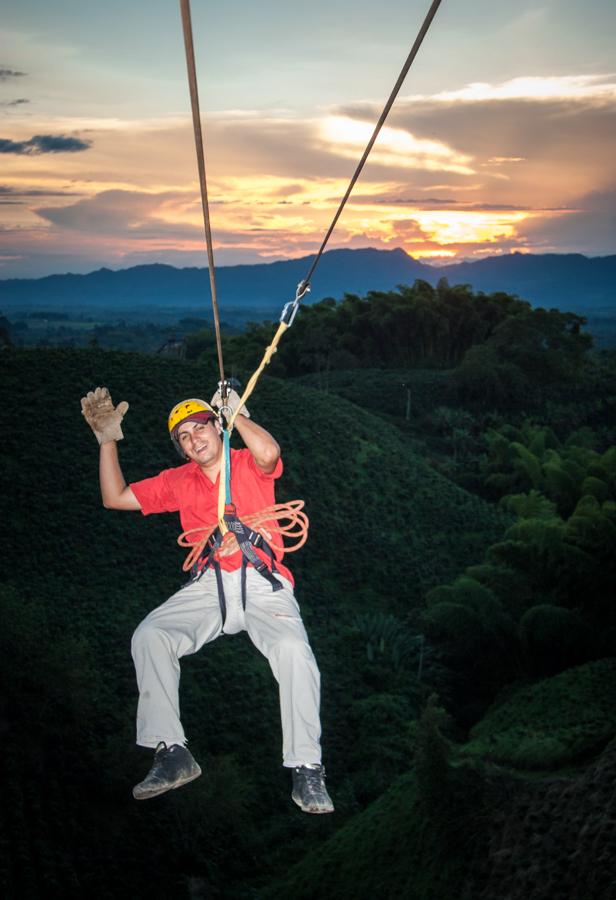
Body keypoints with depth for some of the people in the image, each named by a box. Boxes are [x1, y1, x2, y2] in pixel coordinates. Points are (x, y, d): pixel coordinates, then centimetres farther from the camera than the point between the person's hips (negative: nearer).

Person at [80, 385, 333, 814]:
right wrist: (108, 440, 13)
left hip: (263, 585, -3)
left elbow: (269, 453, -18)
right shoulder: (178, 481, 19)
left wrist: (236, 412, -5)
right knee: (149, 636, -22)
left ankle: (306, 768, -18)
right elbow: (115, 497, 20)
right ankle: (172, 753, -14)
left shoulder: (249, 464, 8)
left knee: (294, 650, -30)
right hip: (208, 584, 4)